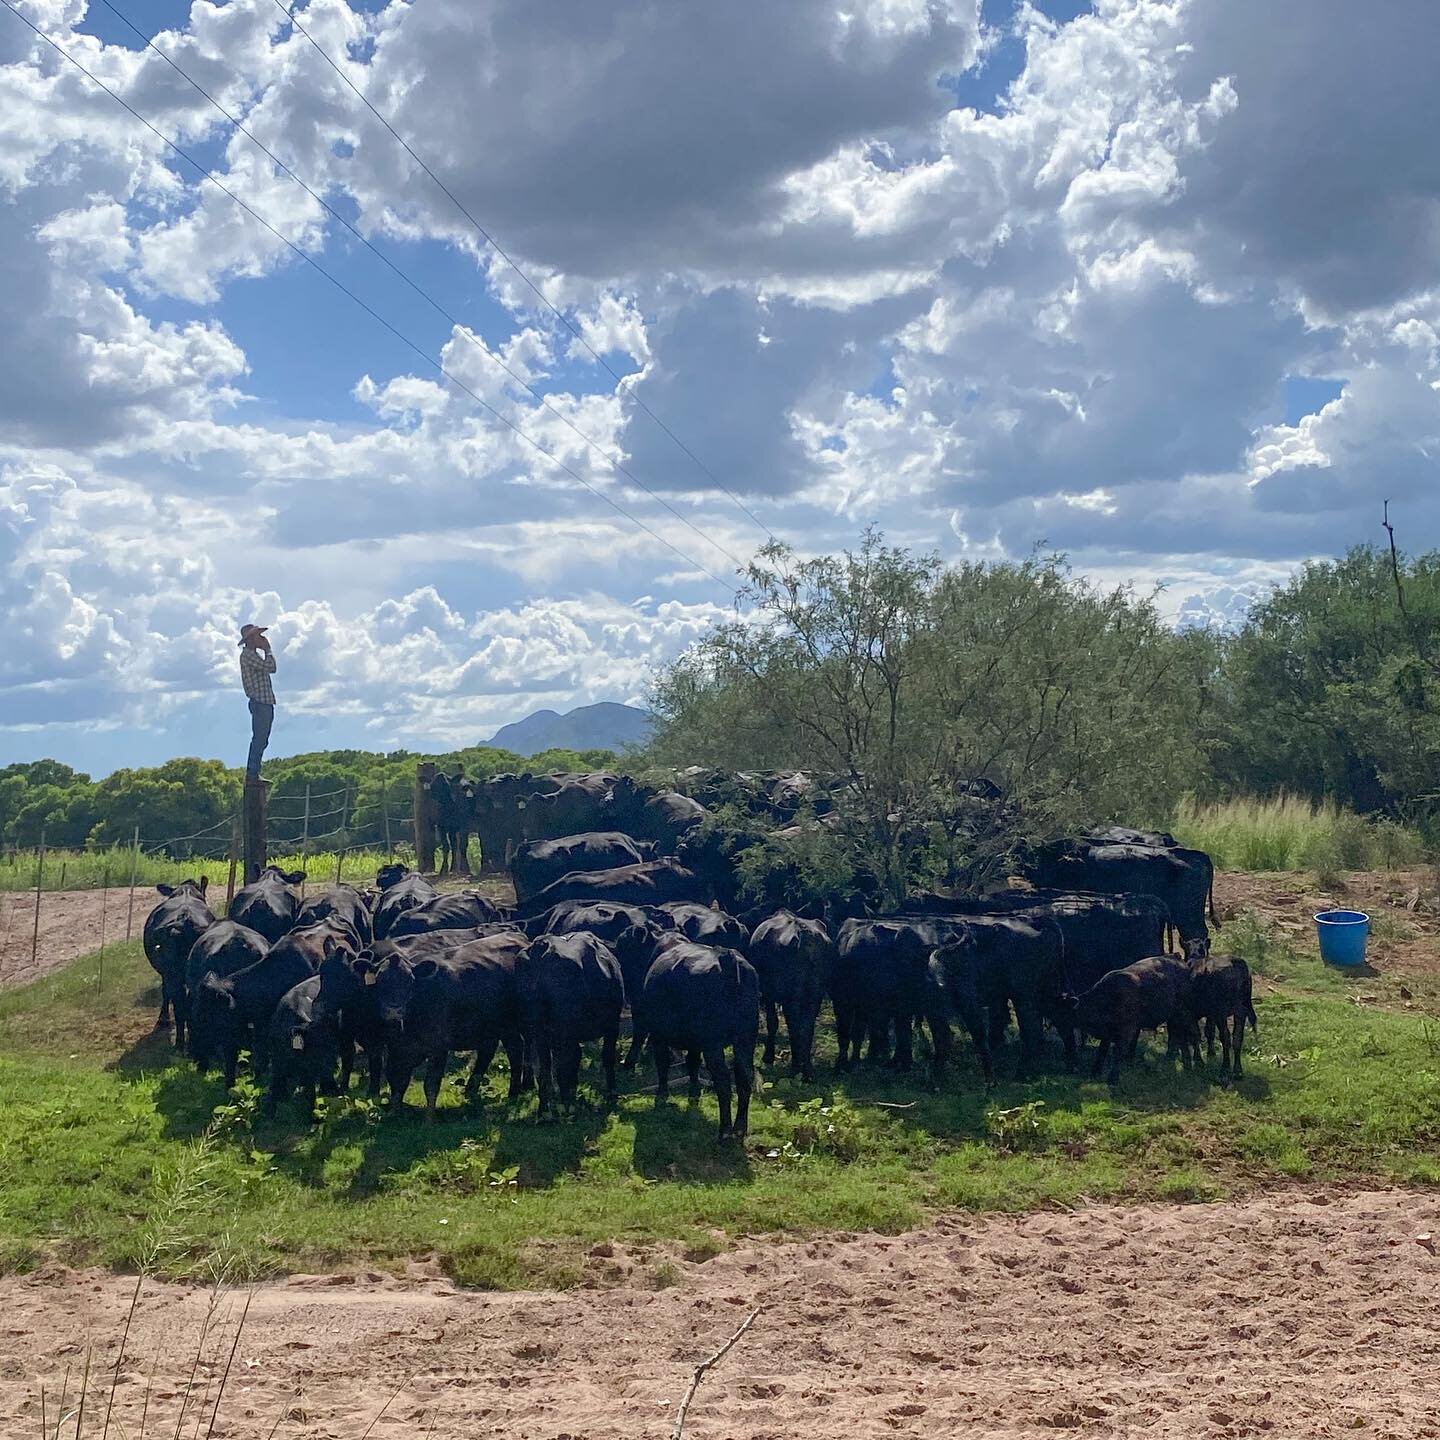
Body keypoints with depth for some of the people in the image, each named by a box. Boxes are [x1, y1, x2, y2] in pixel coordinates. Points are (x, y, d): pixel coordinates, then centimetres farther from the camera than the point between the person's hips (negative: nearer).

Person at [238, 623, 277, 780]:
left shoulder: (253, 655, 21)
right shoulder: (247, 655, -11)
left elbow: (272, 669, 25)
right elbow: (269, 666, -20)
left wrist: (266, 651, 18)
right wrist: (268, 650, -4)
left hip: (265, 702, 11)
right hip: (260, 702, -11)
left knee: (260, 740, 13)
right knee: (260, 739, -11)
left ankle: (252, 773, 16)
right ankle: (252, 773, -12)